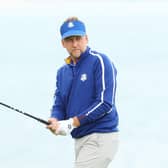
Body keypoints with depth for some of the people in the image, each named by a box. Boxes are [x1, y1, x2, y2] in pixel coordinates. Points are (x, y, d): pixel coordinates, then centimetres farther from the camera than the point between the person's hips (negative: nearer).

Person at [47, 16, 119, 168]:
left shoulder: (100, 62, -9)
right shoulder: (62, 72, 14)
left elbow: (105, 104, -16)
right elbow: (59, 106, 13)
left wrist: (71, 123, -18)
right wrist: (55, 122, -12)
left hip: (101, 138, -8)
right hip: (80, 140, 8)